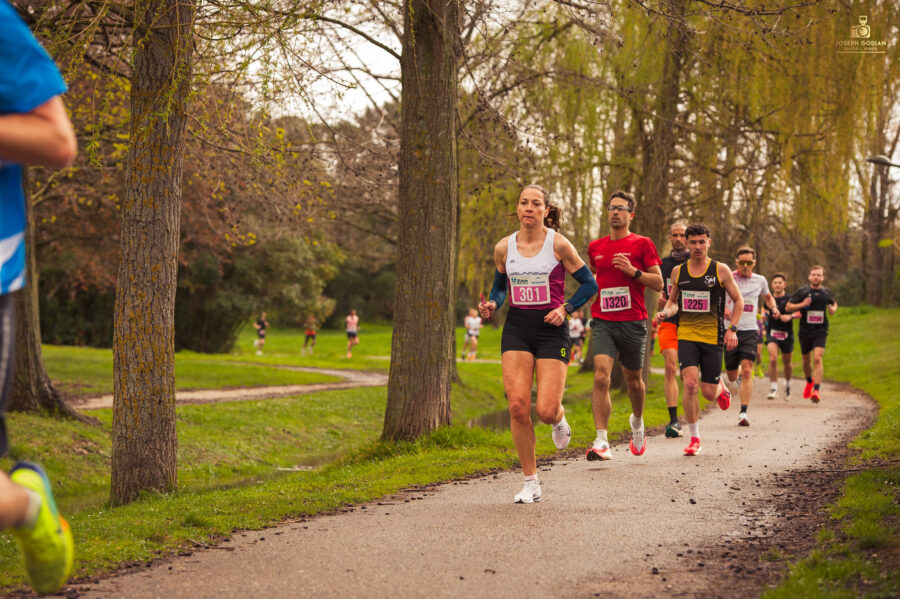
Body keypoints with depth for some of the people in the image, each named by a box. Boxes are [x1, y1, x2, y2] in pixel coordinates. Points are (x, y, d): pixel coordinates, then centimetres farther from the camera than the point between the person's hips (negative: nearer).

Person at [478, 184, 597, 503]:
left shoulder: (558, 244, -4)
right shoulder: (504, 247, 5)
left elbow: (589, 283, 3)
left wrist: (566, 308, -11)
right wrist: (491, 306, -1)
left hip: (551, 330, -3)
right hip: (516, 329, 3)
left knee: (546, 411, -12)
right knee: (517, 406, -9)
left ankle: (559, 418, 30)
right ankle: (531, 482, 4)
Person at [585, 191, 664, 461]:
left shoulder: (642, 244, 0)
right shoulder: (595, 247, 11)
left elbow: (659, 283, -2)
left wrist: (633, 271, -15)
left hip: (632, 322, -1)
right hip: (603, 322, 2)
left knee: (633, 380, 12)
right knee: (601, 377, -16)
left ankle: (637, 421, 43)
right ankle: (601, 442, -19)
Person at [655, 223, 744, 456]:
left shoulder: (720, 270, -1)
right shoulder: (678, 271, 6)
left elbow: (738, 300, 7)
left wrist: (733, 329, -4)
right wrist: (666, 312, -3)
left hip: (713, 336, -1)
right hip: (686, 334, 1)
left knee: (708, 393, 1)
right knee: (690, 384, -16)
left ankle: (720, 389, 41)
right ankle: (694, 439, -3)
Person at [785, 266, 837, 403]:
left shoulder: (827, 292, 6)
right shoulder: (802, 291, -1)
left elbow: (834, 304, 26)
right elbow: (788, 307, 0)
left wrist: (833, 309, 3)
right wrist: (802, 304, -16)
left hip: (820, 331, -1)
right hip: (805, 331, 1)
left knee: (818, 359, -18)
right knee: (806, 360, 14)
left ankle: (816, 390, -22)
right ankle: (809, 381, 44)